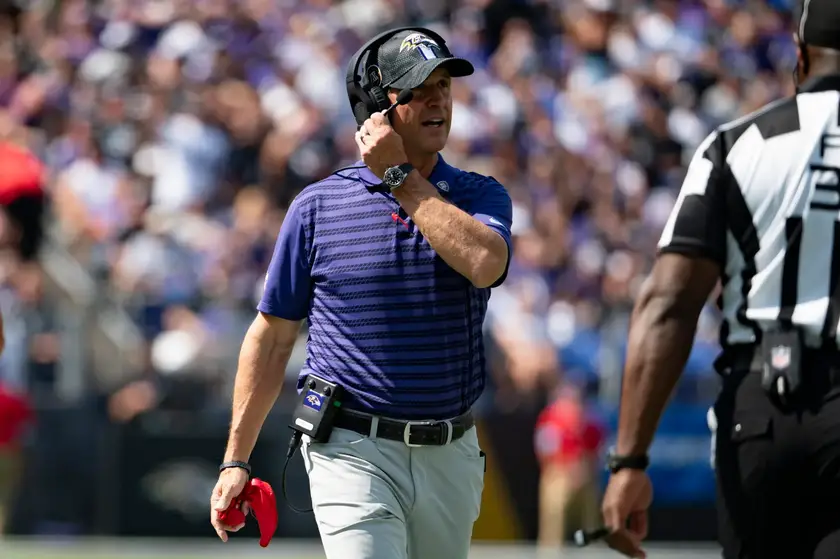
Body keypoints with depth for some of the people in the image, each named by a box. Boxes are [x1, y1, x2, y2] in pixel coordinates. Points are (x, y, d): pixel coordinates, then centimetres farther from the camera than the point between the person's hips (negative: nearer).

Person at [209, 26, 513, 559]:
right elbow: (272, 336, 6)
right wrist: (236, 460, 2)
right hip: (354, 453, -3)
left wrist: (400, 177, -13)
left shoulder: (481, 195, 5)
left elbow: (484, 262, -19)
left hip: (451, 456, 3)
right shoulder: (318, 206, 1)